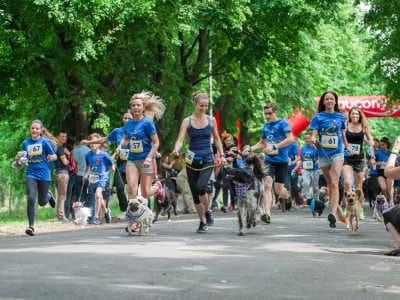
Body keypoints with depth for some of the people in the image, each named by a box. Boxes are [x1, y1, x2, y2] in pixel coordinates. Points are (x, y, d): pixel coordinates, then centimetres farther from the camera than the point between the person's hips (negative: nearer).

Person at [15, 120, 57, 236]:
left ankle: (48, 196, 46)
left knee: (42, 202, 9)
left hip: (44, 175, -1)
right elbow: (23, 157, 16)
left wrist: (51, 157, -22)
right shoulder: (26, 143, 4)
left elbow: (55, 156, 1)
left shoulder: (45, 142, -5)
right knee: (31, 199, -17)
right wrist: (18, 157, -6)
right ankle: (31, 226, -12)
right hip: (31, 174, 1)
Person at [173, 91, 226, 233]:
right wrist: (176, 150, -29)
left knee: (201, 187, -23)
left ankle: (207, 211, 2)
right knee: (195, 193, 5)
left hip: (207, 160, -1)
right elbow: (180, 140, -9)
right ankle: (203, 222, 19)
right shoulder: (187, 121, -1)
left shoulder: (211, 120, 4)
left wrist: (222, 155, 10)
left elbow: (216, 139, 16)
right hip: (192, 161, 1)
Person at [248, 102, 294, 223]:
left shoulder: (282, 123, -7)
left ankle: (286, 196, 41)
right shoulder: (266, 125, 13)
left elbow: (290, 139, -20)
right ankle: (267, 213, -24)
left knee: (278, 189, 4)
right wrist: (251, 148, 9)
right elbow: (262, 143, 26)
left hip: (282, 160, -4)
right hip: (269, 160, 4)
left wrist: (274, 147, -25)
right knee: (267, 185, -16)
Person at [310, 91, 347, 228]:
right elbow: (313, 134, -6)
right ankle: (338, 210, 26)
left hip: (337, 153, -1)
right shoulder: (318, 117, 2)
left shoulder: (340, 117, 6)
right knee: (329, 183, 10)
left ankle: (333, 214, -27)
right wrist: (314, 140, -26)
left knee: (334, 183, -17)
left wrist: (347, 147, 19)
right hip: (323, 154, 2)